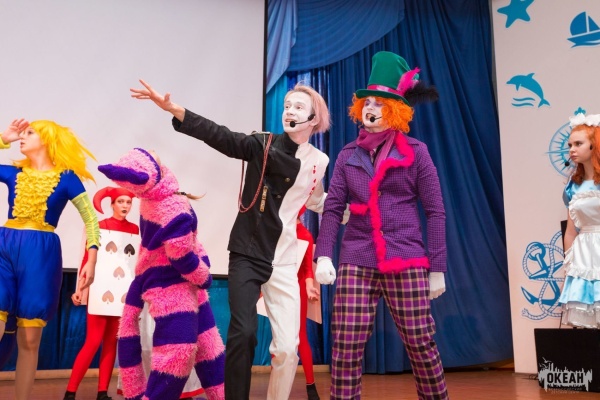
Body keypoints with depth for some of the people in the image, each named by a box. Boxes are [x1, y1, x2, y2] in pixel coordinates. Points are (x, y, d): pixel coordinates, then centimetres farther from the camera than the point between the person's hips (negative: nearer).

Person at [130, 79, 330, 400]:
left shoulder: (319, 162, 4)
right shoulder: (262, 144, -5)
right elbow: (218, 135, -19)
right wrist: (173, 109, -31)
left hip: (283, 262, 2)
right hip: (246, 254, -2)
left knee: (287, 347, 0)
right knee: (243, 332, -14)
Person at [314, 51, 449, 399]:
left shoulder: (415, 151, 3)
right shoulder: (349, 154, 10)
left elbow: (436, 211, 2)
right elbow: (333, 208, 6)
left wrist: (438, 267, -1)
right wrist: (324, 255, -7)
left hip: (406, 261, -2)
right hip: (356, 262, 2)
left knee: (422, 346, 5)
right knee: (345, 348, -1)